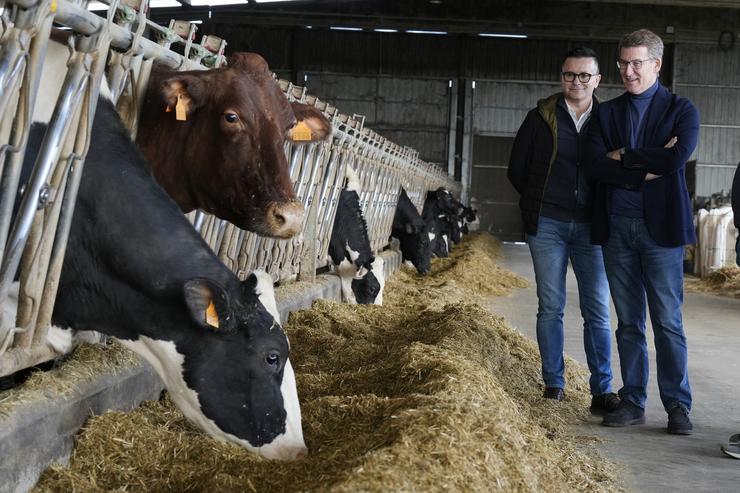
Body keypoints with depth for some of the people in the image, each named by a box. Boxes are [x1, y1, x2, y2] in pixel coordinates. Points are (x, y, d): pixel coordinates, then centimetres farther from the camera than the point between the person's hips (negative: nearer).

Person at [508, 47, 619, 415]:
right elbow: (517, 168, 10)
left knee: (597, 310, -1)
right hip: (547, 225, 0)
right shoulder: (541, 118, 3)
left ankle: (602, 391, 3)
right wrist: (539, 203, 11)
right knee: (550, 306, 4)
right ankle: (554, 384, 14)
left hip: (589, 226, 1)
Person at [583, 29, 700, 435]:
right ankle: (633, 402, 16)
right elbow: (593, 165, -4)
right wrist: (646, 170, -13)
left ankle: (677, 406, 7)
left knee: (667, 321, -2)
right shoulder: (607, 113, 12)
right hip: (616, 227, 3)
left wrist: (624, 157, -7)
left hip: (660, 226, -3)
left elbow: (677, 158, -16)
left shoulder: (680, 110, 3)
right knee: (628, 322, 8)